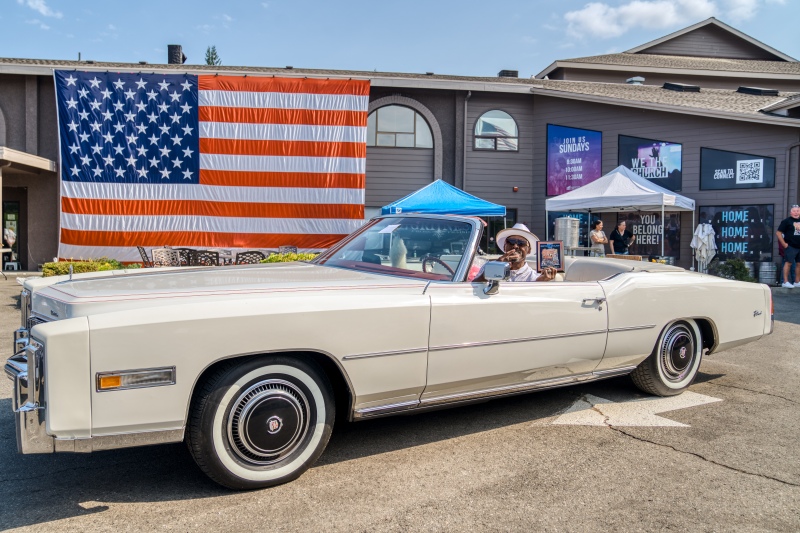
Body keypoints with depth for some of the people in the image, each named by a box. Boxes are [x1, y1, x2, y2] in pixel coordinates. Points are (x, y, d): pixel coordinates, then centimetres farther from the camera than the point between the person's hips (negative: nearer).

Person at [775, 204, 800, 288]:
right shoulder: (786, 221, -4)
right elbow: (778, 233, -8)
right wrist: (784, 244, -12)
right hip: (791, 246, -6)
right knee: (788, 263, -8)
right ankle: (785, 282, -6)